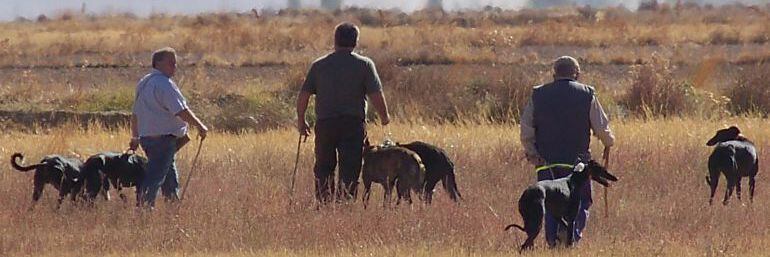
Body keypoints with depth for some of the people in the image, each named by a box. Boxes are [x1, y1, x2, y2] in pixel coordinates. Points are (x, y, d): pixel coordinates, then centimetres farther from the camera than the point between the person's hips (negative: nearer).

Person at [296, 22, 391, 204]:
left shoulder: (319, 65, 5)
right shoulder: (364, 65, -2)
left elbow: (303, 96, 3)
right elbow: (376, 96, -8)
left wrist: (301, 121, 16)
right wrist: (385, 117, 10)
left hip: (325, 124, 2)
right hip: (354, 124, -2)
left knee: (323, 169, 13)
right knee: (349, 170, -1)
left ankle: (324, 204, 12)